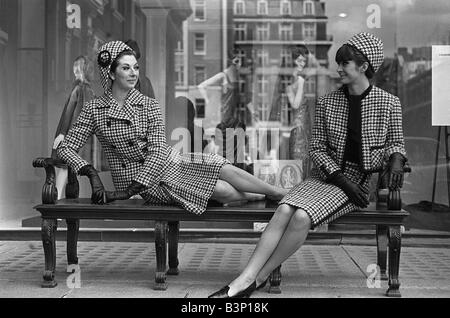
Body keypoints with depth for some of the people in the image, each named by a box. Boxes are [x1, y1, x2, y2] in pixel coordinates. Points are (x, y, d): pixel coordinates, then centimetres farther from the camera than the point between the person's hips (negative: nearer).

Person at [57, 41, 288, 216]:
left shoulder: (148, 105, -2)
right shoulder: (94, 109, -6)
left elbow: (158, 151, -11)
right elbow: (65, 147, -6)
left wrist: (128, 191, -21)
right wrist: (92, 174, -22)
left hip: (169, 162, 3)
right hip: (144, 181, -3)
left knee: (226, 170, -17)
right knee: (223, 191, -20)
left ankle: (284, 195, -4)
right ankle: (265, 198, -4)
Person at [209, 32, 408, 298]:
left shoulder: (389, 103, 0)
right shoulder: (327, 103, 6)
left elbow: (395, 142, 12)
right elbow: (317, 148, 5)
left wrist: (396, 161, -12)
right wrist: (339, 177, -9)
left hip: (360, 179, -3)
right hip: (327, 174, 3)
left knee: (302, 217, -28)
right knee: (284, 211, -26)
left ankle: (258, 279, -14)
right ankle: (242, 281, -27)